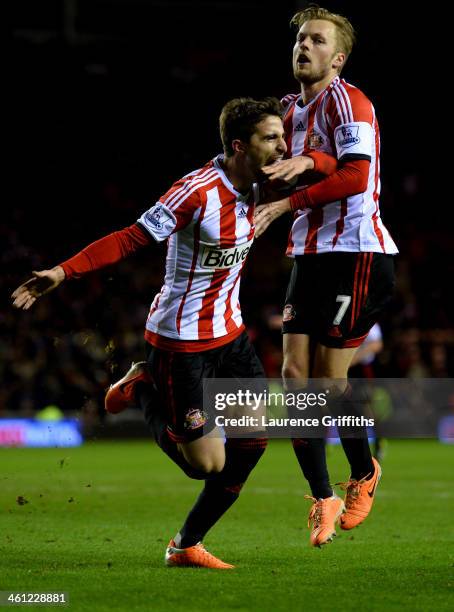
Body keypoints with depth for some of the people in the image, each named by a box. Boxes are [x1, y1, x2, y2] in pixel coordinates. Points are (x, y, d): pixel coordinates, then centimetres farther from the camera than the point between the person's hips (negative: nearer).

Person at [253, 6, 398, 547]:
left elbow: (356, 177, -20)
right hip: (310, 254, 8)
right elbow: (287, 173, 15)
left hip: (357, 253, -8)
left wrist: (287, 204, -18)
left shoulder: (347, 101, -10)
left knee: (328, 378, -7)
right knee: (295, 373, 0)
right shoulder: (290, 109, 15)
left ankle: (364, 473, 17)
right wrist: (297, 163, -9)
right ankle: (323, 500, 8)